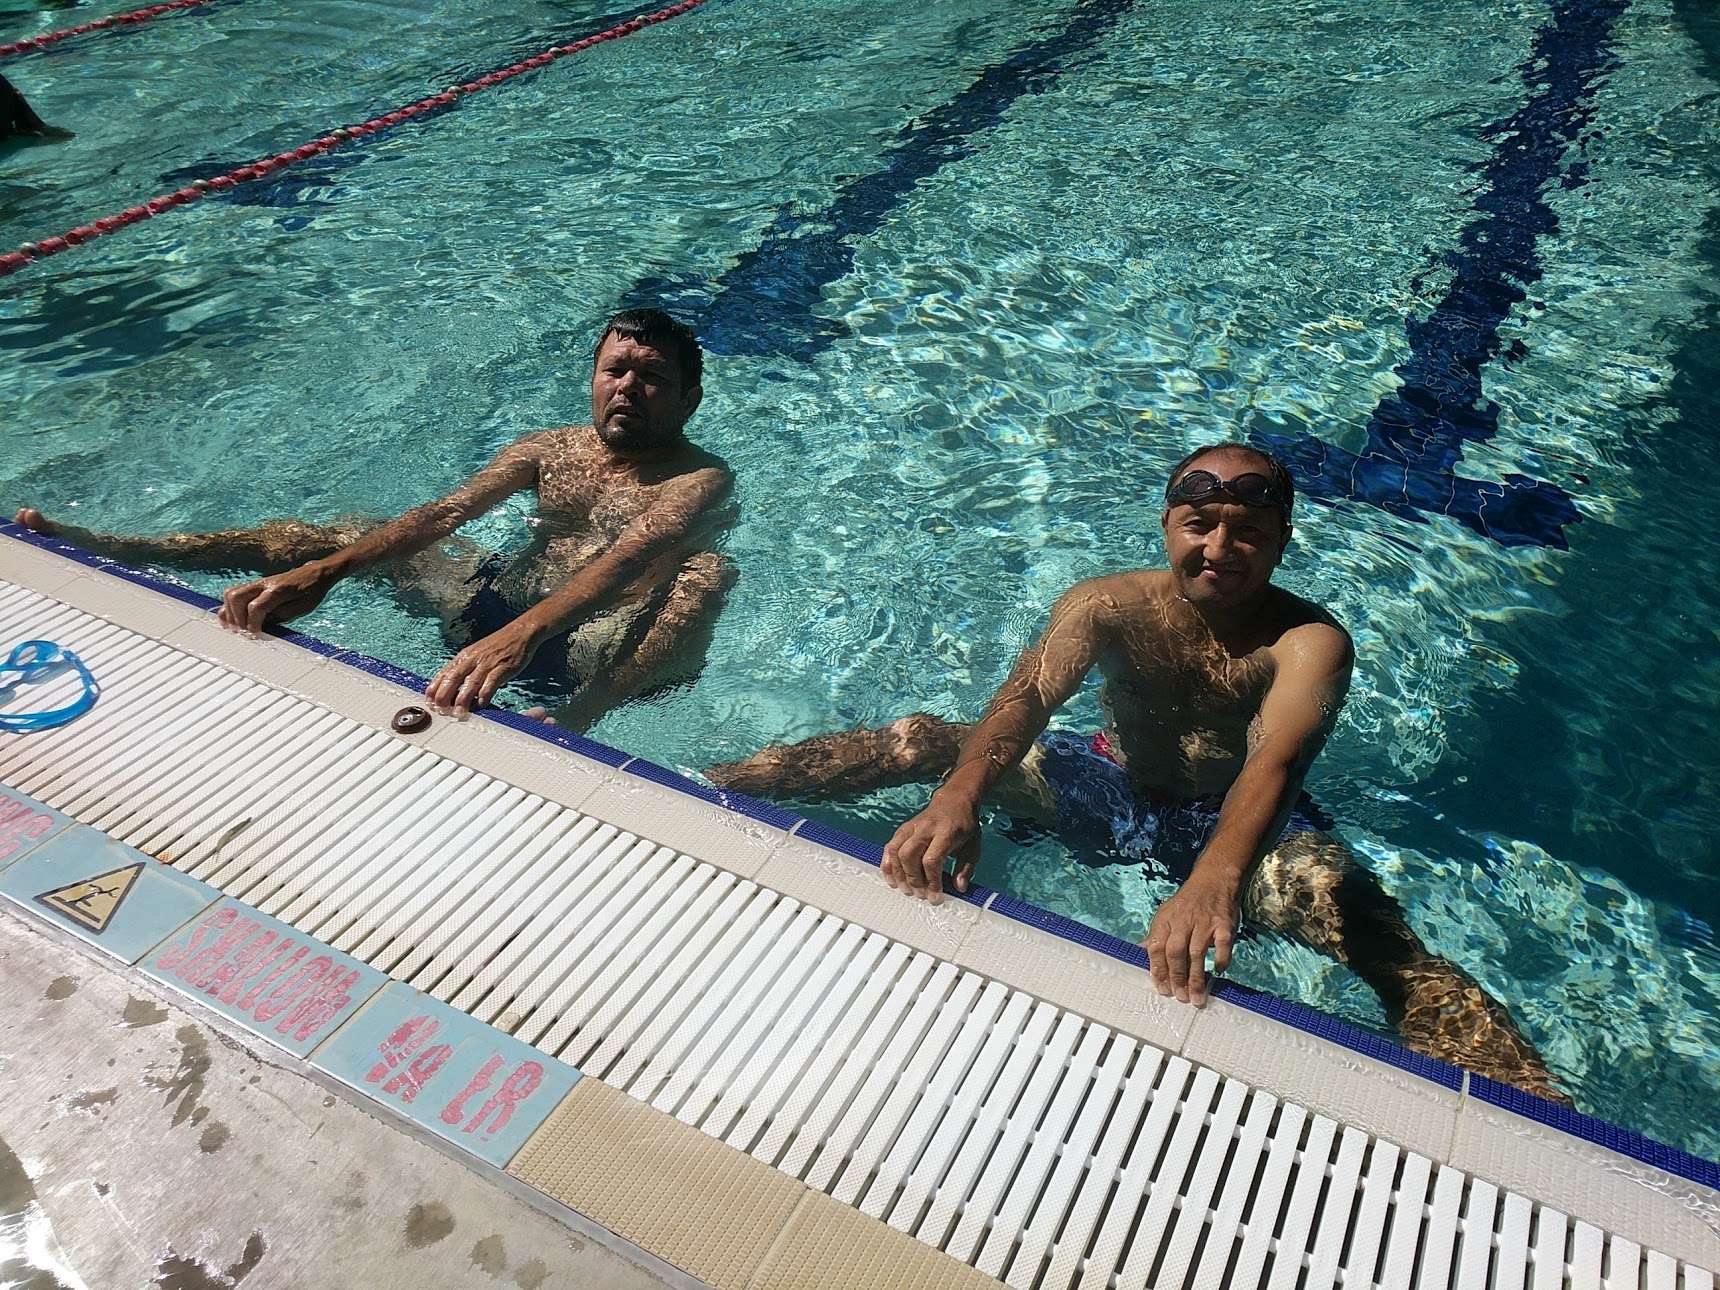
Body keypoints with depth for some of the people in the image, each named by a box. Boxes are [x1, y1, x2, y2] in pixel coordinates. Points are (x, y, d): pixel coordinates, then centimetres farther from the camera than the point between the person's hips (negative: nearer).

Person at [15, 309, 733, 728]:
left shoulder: (698, 480, -9)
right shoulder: (548, 450, 10)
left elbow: (628, 558, -31)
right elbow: (444, 513, -4)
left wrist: (519, 636, -50)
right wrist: (319, 573, -21)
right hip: (496, 603, 7)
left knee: (708, 574, -36)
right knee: (335, 538, 6)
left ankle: (566, 725, -63)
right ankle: (91, 548, 13)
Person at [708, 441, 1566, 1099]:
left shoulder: (1310, 641, -21)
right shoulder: (1108, 606, -13)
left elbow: (1275, 762, -40)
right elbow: (1029, 695, -31)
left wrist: (1215, 879, -61)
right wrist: (958, 797, -51)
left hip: (1238, 828, -2)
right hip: (1112, 794, 3)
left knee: (1380, 938, -32)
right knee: (918, 741, -10)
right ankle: (698, 790, -4)